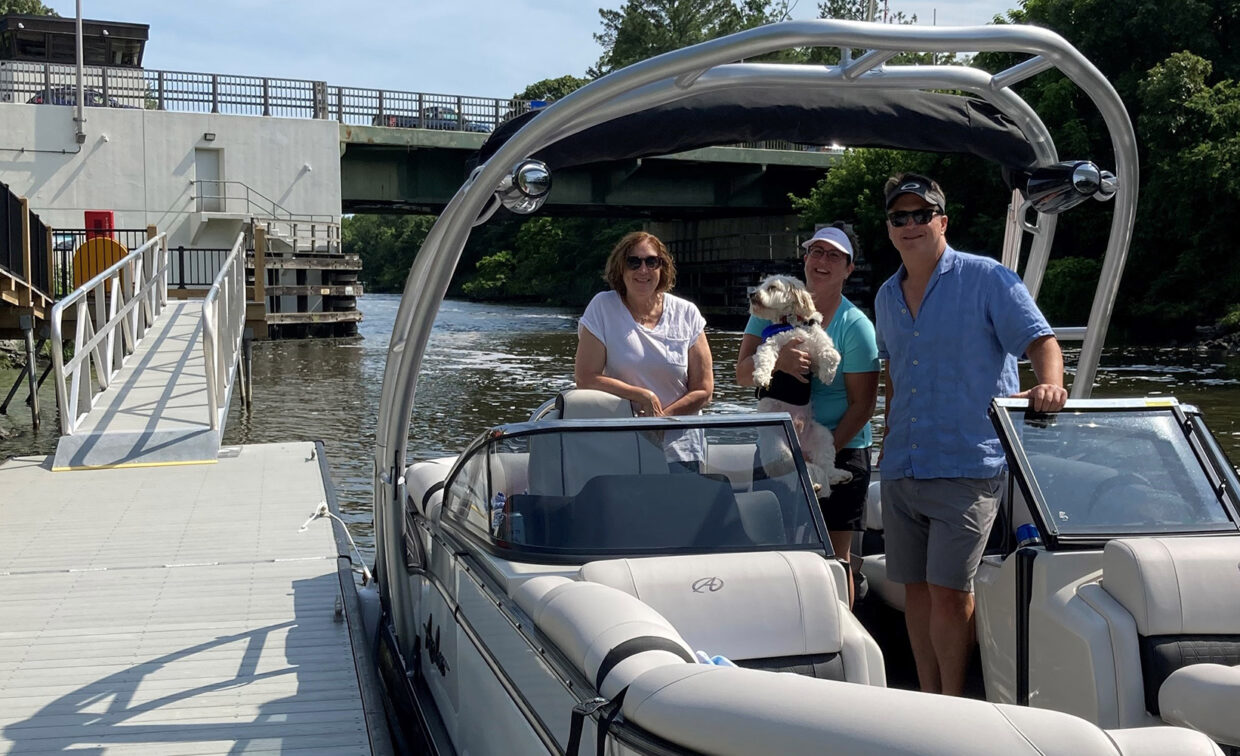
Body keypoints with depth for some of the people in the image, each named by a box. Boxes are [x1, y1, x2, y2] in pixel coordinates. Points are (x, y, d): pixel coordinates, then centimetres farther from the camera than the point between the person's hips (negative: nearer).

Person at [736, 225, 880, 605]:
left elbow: (863, 404, -9)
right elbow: (742, 373, -4)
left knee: (833, 559, 0)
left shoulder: (855, 325, -7)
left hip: (840, 452, -3)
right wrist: (777, 360, -25)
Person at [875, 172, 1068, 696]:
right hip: (901, 470, 6)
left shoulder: (987, 279, -3)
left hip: (967, 467, -6)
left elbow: (1041, 341, -9)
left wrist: (1049, 383, -30)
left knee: (948, 591, -8)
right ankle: (927, 698, 22)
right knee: (915, 587, 10)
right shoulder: (887, 297, 15)